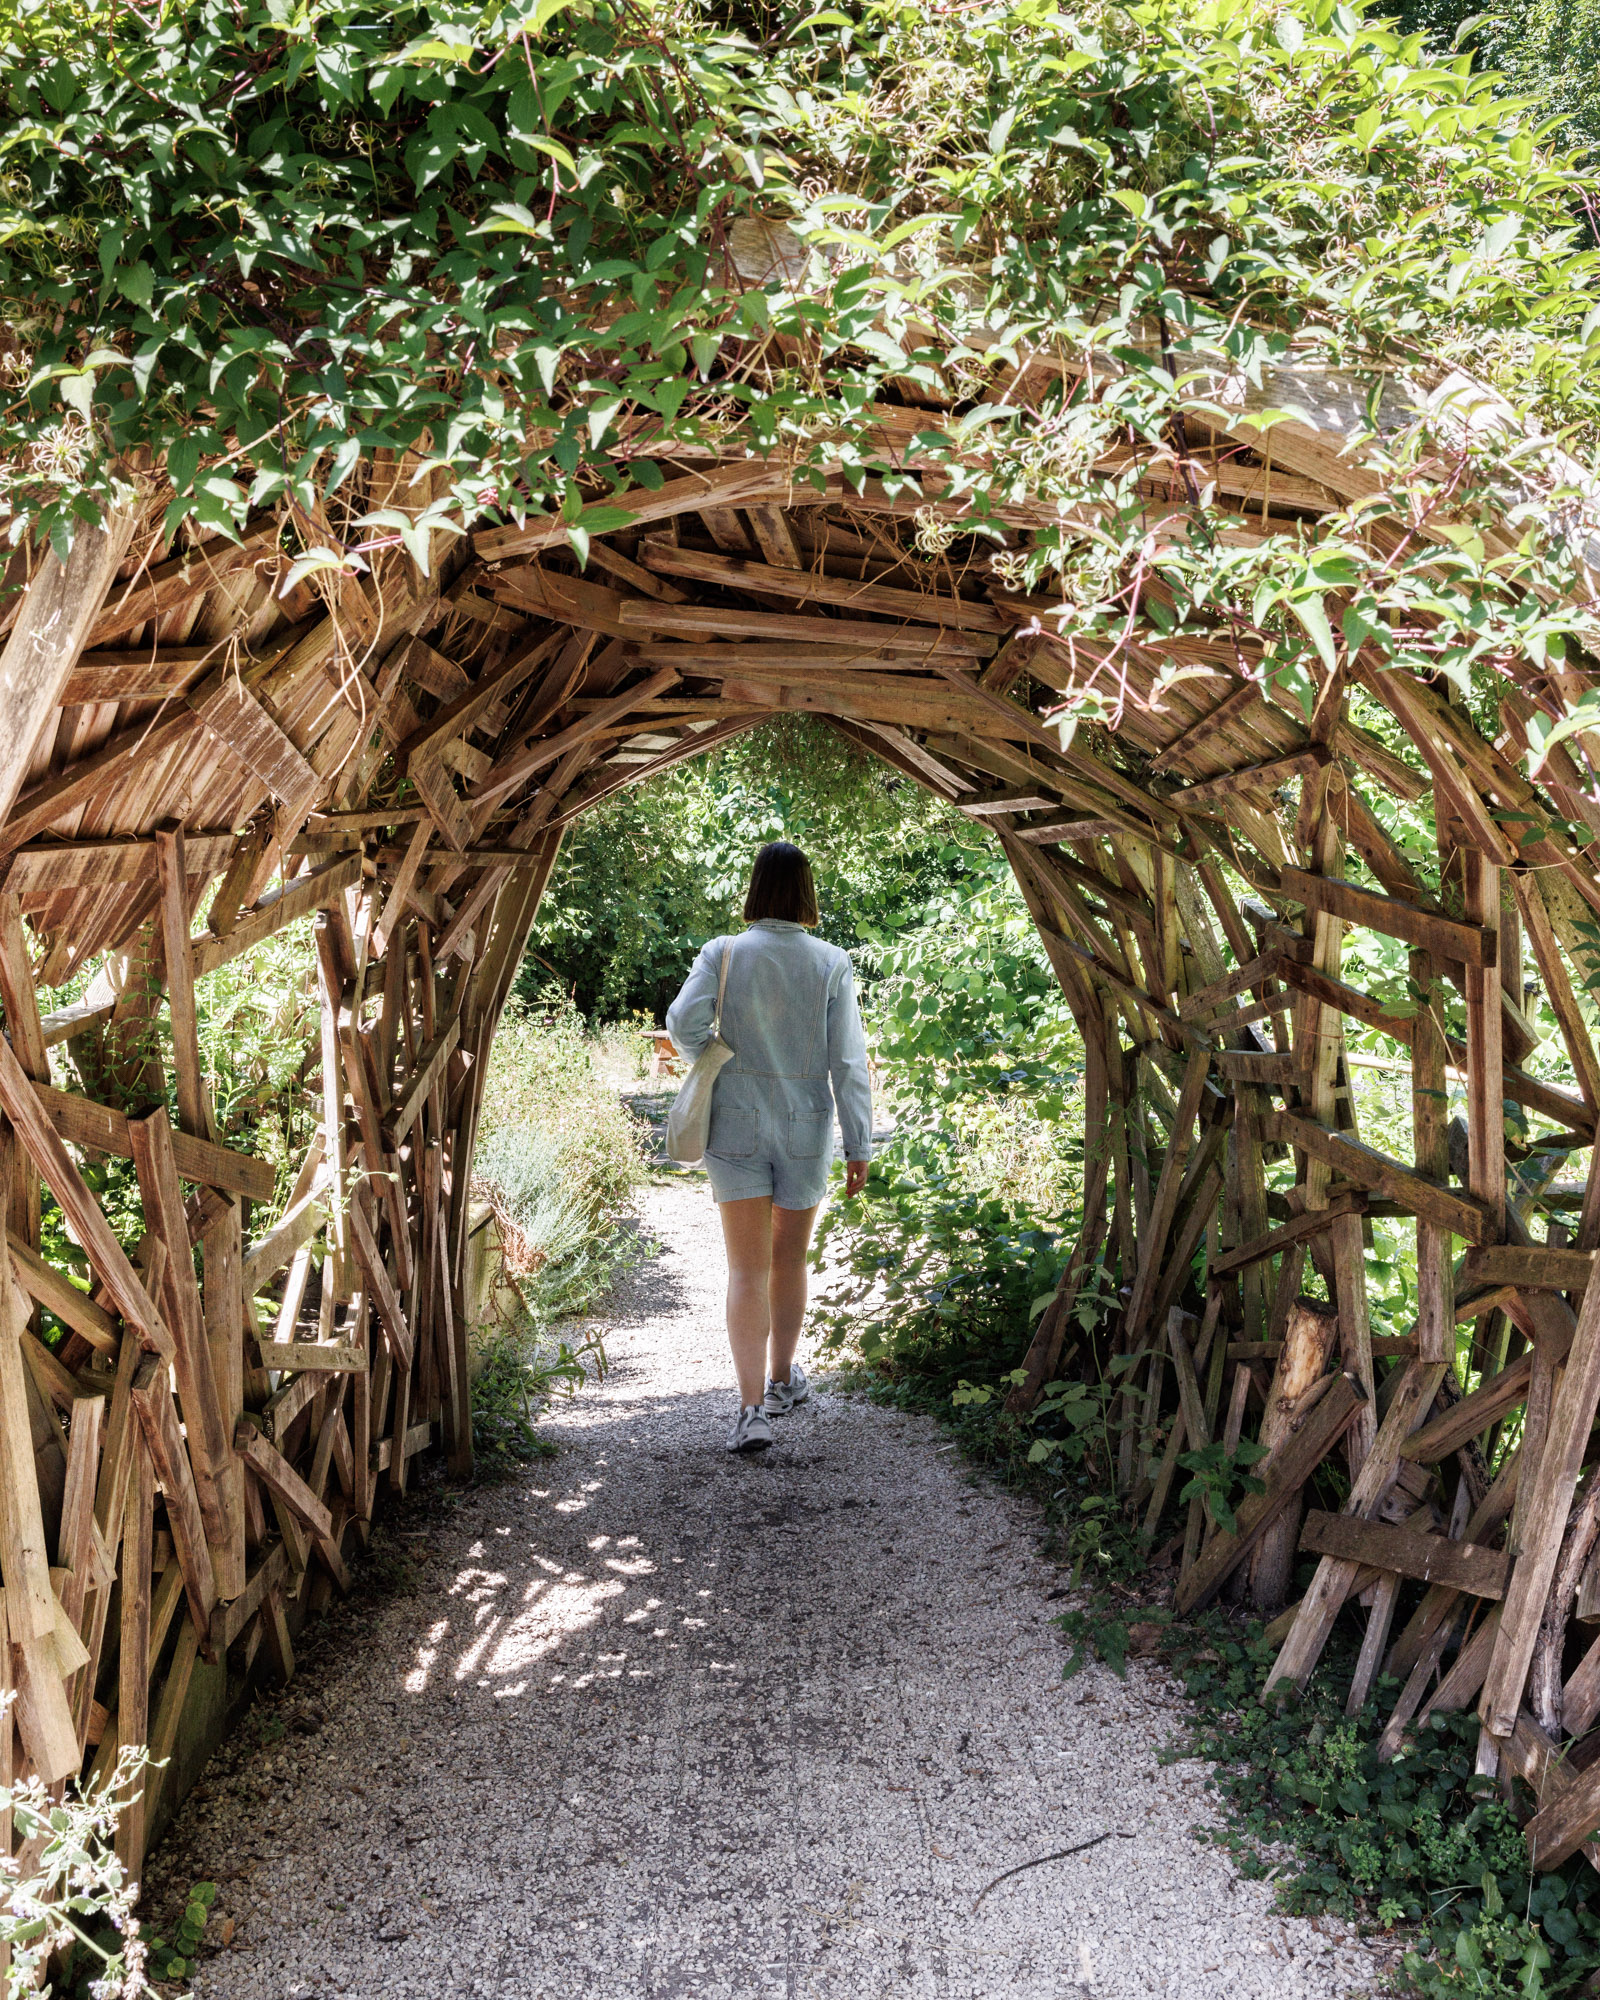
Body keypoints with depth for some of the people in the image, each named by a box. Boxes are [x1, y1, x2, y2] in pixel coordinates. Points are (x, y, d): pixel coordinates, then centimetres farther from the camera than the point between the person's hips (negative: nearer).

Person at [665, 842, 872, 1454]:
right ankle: (783, 1380, 35)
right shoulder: (831, 964, -4)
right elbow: (849, 1062, -6)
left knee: (747, 1268, 1)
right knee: (790, 1260, 18)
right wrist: (859, 1146, -1)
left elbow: (684, 1021, -17)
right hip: (806, 1128, 1)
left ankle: (752, 1408, -8)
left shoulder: (724, 954, -5)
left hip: (736, 1124, -1)